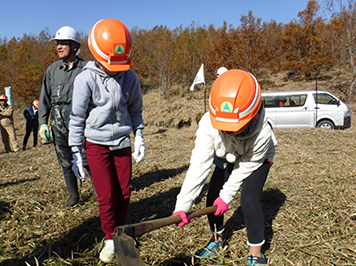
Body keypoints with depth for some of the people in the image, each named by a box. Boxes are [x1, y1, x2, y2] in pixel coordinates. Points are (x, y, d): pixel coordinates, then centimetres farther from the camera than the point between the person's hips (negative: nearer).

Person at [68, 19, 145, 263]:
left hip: (122, 142, 3)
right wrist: (76, 152, -5)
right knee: (106, 195, -3)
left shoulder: (130, 78, -2)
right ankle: (111, 240, 17)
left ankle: (119, 231, 28)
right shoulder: (87, 79, -11)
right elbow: (77, 117, -5)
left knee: (124, 193, 6)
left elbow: (135, 110, 12)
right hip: (97, 144, -3)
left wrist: (139, 137, 2)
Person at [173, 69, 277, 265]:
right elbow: (199, 164, -39)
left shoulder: (262, 133, -42)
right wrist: (182, 205, -43)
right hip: (226, 159, 3)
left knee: (249, 200, -20)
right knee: (212, 197, 0)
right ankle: (218, 239, 30)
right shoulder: (208, 123, -38)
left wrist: (226, 196, -21)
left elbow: (245, 167, -26)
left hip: (256, 159, -3)